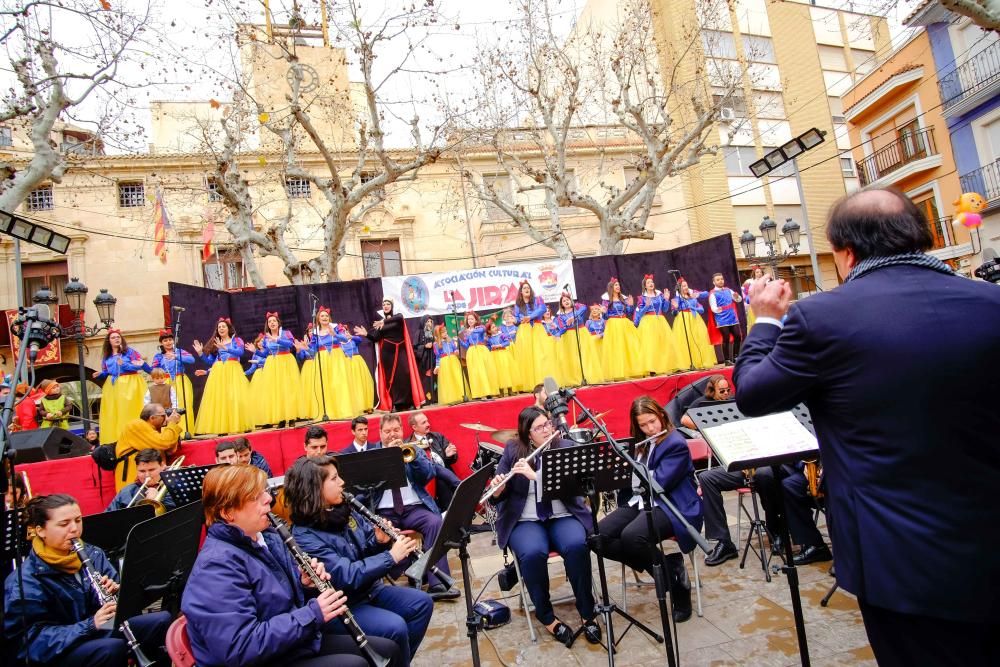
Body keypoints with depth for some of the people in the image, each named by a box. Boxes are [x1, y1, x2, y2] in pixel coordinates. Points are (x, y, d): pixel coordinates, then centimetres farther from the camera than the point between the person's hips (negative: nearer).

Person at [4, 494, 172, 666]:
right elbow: (35, 641, -18)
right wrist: (90, 625, -31)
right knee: (114, 648, -35)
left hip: (103, 631, 6)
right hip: (61, 652, -6)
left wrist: (116, 591, -19)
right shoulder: (25, 581, -13)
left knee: (163, 619, -12)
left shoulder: (92, 554, 2)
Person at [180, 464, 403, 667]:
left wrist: (308, 584, -7)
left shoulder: (266, 537, 5)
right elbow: (239, 649, -30)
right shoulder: (217, 565, -24)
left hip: (297, 641, 9)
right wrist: (312, 614, -28)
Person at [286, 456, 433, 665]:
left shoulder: (344, 511, 1)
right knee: (395, 627, -26)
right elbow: (346, 577, -28)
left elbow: (366, 549, 12)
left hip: (370, 590, 8)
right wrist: (390, 557, -28)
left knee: (423, 602, -4)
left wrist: (380, 541, -12)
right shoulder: (305, 536, -23)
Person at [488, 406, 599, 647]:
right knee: (533, 553, -31)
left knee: (577, 547, -31)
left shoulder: (567, 447, 1)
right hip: (525, 520, 0)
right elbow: (498, 496, 1)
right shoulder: (513, 450, 1)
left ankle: (588, 613, -8)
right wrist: (497, 489, -23)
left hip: (563, 516, 1)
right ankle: (546, 616, -6)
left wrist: (535, 475, -26)